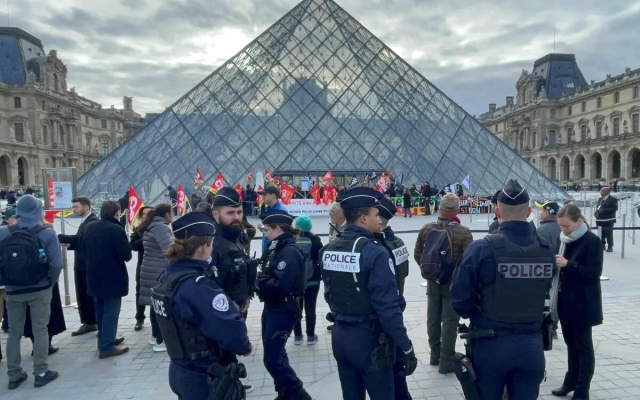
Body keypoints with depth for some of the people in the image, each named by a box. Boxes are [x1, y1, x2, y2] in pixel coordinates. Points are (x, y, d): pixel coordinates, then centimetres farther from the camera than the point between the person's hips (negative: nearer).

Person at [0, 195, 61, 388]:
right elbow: (56, 264, -16)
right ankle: (41, 373, 13)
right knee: (40, 330, 8)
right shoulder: (47, 233, -13)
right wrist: (50, 282, 2)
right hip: (39, 290, -2)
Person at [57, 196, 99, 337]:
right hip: (81, 266, 9)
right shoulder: (85, 221, 16)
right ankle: (89, 323, 23)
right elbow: (79, 242, 18)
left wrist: (57, 237, -21)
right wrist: (69, 244, -1)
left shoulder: (93, 221, -15)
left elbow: (79, 238, -24)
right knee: (83, 297, 13)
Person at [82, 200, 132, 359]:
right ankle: (107, 347, 2)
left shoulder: (89, 227, 3)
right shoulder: (116, 229, -21)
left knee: (100, 311, 18)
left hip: (94, 276, 8)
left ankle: (105, 340, 31)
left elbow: (83, 248, 15)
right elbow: (127, 255, -20)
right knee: (110, 311, -1)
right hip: (112, 278, -7)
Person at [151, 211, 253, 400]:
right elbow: (231, 328, -33)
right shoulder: (197, 287, -28)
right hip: (206, 379, -8)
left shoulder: (166, 276, -1)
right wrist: (244, 346, -13)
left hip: (180, 371, 8)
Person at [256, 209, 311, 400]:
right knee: (275, 353, 17)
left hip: (284, 311, -9)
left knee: (272, 358, -5)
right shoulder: (276, 248, 10)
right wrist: (257, 280, -9)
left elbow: (280, 285, -27)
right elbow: (268, 276, 10)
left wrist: (257, 283, -15)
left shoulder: (290, 251, -19)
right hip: (271, 308, 9)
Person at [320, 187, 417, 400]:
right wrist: (407, 348, -13)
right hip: (368, 338, -7)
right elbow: (387, 307, -21)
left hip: (339, 335, 7)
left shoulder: (327, 250, 1)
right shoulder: (374, 252, -20)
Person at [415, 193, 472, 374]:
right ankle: (446, 361, 10)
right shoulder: (464, 232, -16)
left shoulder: (426, 229, -2)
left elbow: (417, 254, 4)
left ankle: (435, 354, 29)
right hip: (454, 282, -4)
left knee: (433, 318, 15)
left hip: (432, 281, 4)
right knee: (450, 321, 4)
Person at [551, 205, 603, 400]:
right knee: (571, 344, 18)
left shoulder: (592, 241, -13)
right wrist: (556, 264, -2)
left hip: (582, 304, -6)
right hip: (565, 301, 6)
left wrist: (568, 264, -24)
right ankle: (571, 382, 32)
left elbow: (594, 273, -16)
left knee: (583, 346, 6)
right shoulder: (564, 239, 7)